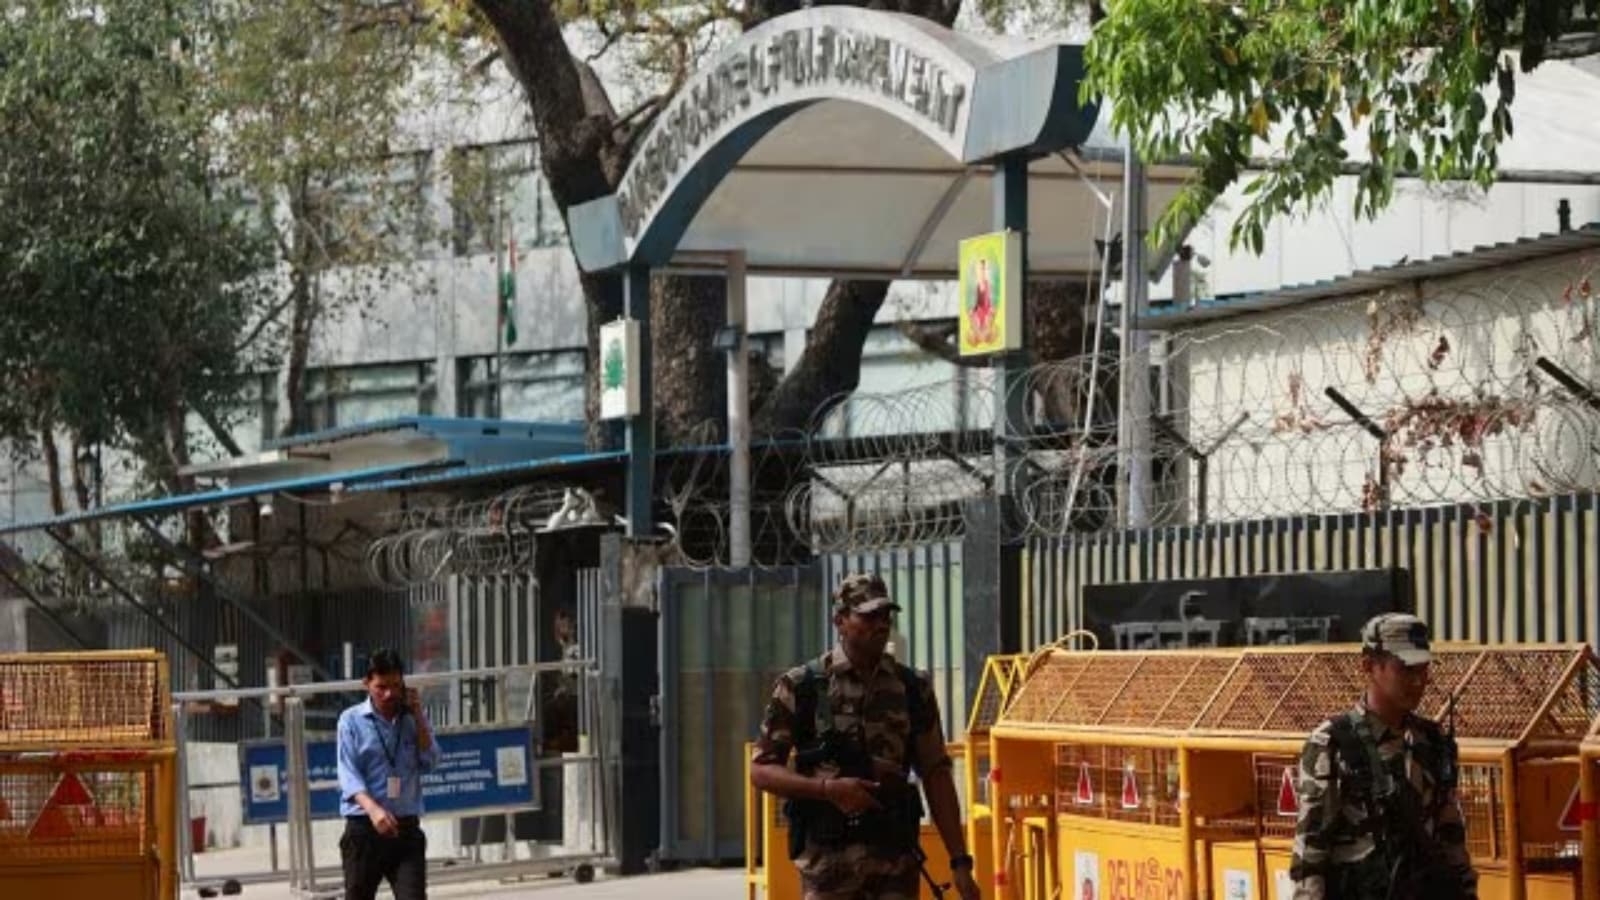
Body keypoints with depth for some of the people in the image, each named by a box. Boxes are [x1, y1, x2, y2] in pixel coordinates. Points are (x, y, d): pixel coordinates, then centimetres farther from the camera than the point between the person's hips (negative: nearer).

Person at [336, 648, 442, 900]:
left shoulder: (412, 719, 10)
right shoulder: (352, 720, 0)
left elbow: (430, 762, 0)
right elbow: (348, 775, -10)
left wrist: (418, 716, -5)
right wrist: (373, 809, -27)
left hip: (406, 829, 2)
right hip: (364, 829, -2)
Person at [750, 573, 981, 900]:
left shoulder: (913, 689, 7)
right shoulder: (801, 687, -1)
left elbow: (936, 776, 8)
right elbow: (761, 770, -1)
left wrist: (960, 861, 2)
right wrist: (827, 788, -17)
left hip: (897, 858, 2)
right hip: (828, 857, -2)